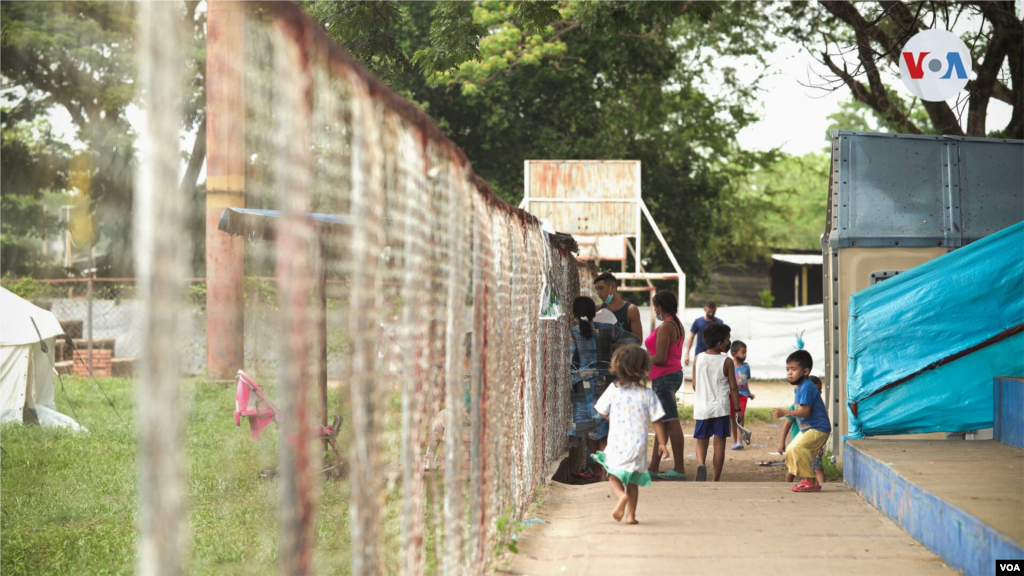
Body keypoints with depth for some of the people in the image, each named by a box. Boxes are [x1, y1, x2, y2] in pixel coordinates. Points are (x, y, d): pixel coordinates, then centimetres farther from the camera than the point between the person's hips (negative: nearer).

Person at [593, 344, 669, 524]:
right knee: (632, 480, 14)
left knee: (614, 476, 10)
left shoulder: (613, 390, -5)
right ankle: (631, 514, 10)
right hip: (638, 443, 1)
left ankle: (621, 496, -21)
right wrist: (662, 444, 7)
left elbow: (602, 412, 5)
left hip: (617, 441, -1)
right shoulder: (648, 394, -4)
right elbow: (657, 421, -1)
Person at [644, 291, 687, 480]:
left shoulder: (664, 328, -17)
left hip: (664, 377, -11)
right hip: (675, 372, 11)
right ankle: (654, 468, 17)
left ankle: (679, 469, -9)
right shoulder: (677, 325, 14)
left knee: (671, 423, -9)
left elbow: (660, 358, -22)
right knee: (662, 423, 13)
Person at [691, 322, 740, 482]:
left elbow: (695, 385, 5)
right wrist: (738, 410, 3)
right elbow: (733, 388, -4)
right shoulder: (727, 362, -7)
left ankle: (700, 464, -20)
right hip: (721, 408, -2)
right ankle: (715, 480, 7)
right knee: (719, 442, 5)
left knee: (701, 441, 10)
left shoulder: (698, 359, 1)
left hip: (702, 407, 2)